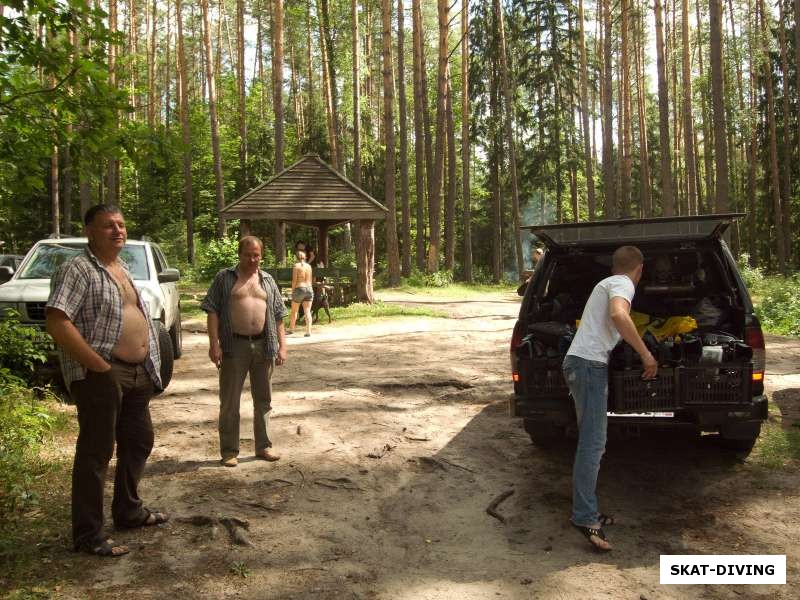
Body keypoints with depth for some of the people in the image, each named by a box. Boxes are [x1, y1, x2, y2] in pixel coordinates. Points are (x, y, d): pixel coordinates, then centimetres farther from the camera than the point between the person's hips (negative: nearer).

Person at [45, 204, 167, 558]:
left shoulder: (122, 269, 15)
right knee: (96, 453, -2)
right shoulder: (77, 269, -12)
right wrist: (100, 366, -22)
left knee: (139, 442, 17)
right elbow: (57, 323, -22)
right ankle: (87, 535, 9)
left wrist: (151, 364, 11)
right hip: (100, 376, -9)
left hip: (138, 373, 9)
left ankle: (128, 511, 34)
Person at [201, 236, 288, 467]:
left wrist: (282, 346, 5)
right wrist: (214, 343, -13)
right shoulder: (224, 278, 1)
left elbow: (278, 316, 12)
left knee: (263, 399, 12)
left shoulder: (268, 281, 12)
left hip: (263, 346, 4)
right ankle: (229, 451, 12)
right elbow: (212, 310, -4)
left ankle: (263, 446, 24)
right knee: (229, 401, 3)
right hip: (234, 346, -3)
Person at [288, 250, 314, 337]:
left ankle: (291, 329, 23)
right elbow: (310, 280, 12)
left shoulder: (296, 266, -7)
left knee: (294, 311, 12)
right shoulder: (309, 266, 7)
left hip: (299, 288, -4)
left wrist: (292, 291, -2)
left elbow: (294, 280, -9)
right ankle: (308, 331, -6)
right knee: (307, 311, 1)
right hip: (309, 288, 4)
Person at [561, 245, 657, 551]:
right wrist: (646, 354, -21)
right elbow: (618, 315, -27)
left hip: (581, 362, 10)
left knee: (591, 443, 12)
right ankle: (584, 517, -14)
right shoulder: (623, 284, -5)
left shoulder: (606, 284, 25)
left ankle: (587, 512, 15)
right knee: (593, 444, -12)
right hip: (589, 364, -10)